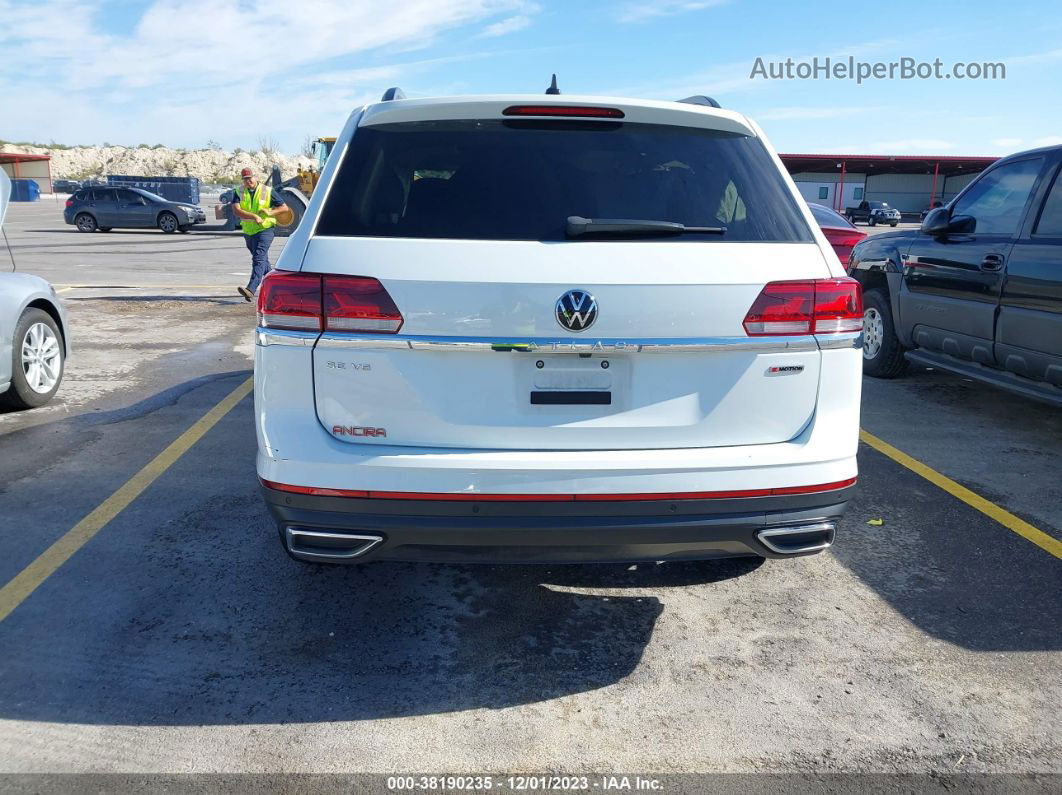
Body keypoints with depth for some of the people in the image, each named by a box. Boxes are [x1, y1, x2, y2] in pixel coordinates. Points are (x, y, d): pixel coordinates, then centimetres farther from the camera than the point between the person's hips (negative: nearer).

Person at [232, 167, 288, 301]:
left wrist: (270, 212, -16)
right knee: (263, 260, 17)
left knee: (259, 259, -19)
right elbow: (236, 210, -13)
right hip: (248, 231, 5)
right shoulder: (239, 192, 4)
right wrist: (254, 216, -26)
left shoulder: (268, 191, -1)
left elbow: (284, 207, 1)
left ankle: (251, 289, -30)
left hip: (265, 230, -5)